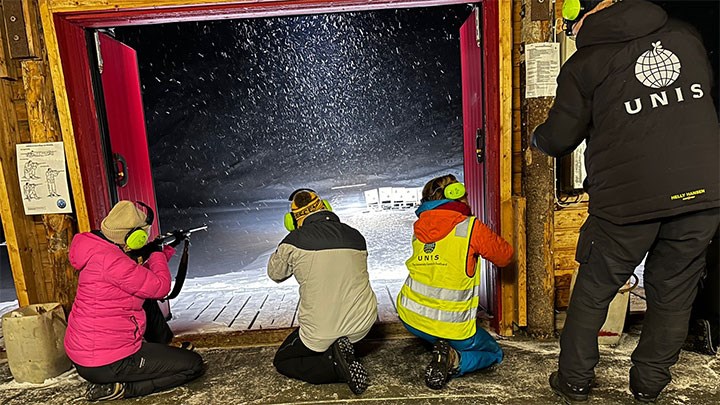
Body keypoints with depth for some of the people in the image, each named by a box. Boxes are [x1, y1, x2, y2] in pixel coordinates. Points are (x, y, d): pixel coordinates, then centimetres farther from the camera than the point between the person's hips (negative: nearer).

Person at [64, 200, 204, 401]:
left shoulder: (100, 249, 4)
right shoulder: (110, 260, -27)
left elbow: (142, 276, 19)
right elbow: (160, 287, -18)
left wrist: (167, 249, 23)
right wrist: (157, 253, -3)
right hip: (104, 364, -10)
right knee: (194, 365, -5)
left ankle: (165, 350, 33)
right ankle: (117, 388, -5)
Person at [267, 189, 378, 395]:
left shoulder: (294, 240, -12)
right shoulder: (356, 236, 0)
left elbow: (275, 274, 6)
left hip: (321, 332, -5)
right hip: (363, 323, 5)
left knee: (282, 361, 21)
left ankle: (335, 365, -5)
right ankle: (342, 350, 11)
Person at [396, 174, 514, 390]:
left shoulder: (419, 229, 2)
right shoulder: (471, 228, -13)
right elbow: (505, 257, 2)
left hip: (410, 317, 6)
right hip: (452, 329, -6)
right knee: (494, 353, 21)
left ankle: (440, 348, 18)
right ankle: (454, 360, -6)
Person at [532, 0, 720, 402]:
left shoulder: (584, 65, -4)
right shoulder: (685, 35, 11)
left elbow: (559, 139, 0)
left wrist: (537, 139, 22)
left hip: (628, 200, -4)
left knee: (594, 290, 12)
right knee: (674, 292, 18)